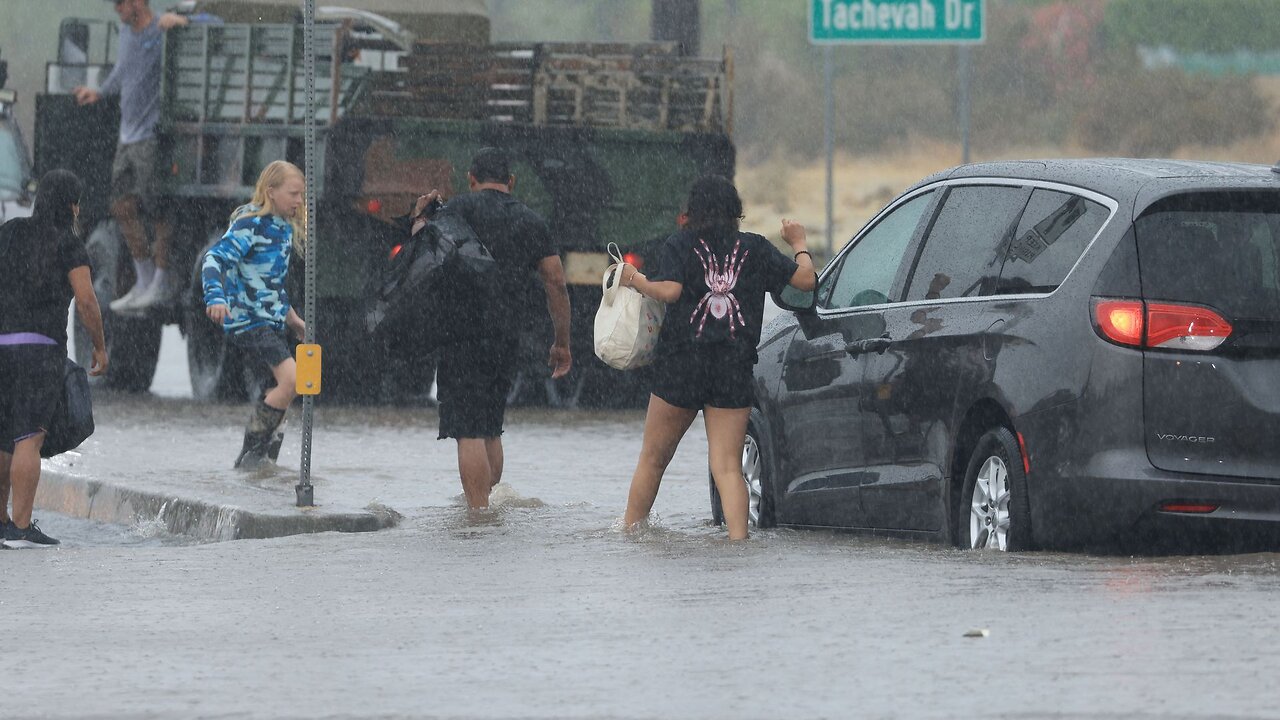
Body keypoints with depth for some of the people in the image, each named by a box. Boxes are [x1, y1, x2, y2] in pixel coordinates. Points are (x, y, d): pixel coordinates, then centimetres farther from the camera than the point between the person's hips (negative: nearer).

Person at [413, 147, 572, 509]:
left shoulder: (463, 208, 0)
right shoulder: (532, 221, 14)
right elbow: (556, 282, 11)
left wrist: (421, 218, 11)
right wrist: (562, 342, 16)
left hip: (463, 328, -5)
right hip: (507, 336, 5)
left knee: (469, 432, -9)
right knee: (490, 430, 17)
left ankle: (478, 515, -16)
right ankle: (488, 507, 19)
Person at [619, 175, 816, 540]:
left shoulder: (677, 246, 0)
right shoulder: (755, 249, 6)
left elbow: (669, 290, -17)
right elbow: (805, 279, 4)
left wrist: (635, 279, 1)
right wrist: (799, 244, 23)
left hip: (681, 365, -1)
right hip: (735, 372, 1)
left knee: (653, 459, 13)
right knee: (728, 467, -1)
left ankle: (629, 529, 21)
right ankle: (738, 536, -16)